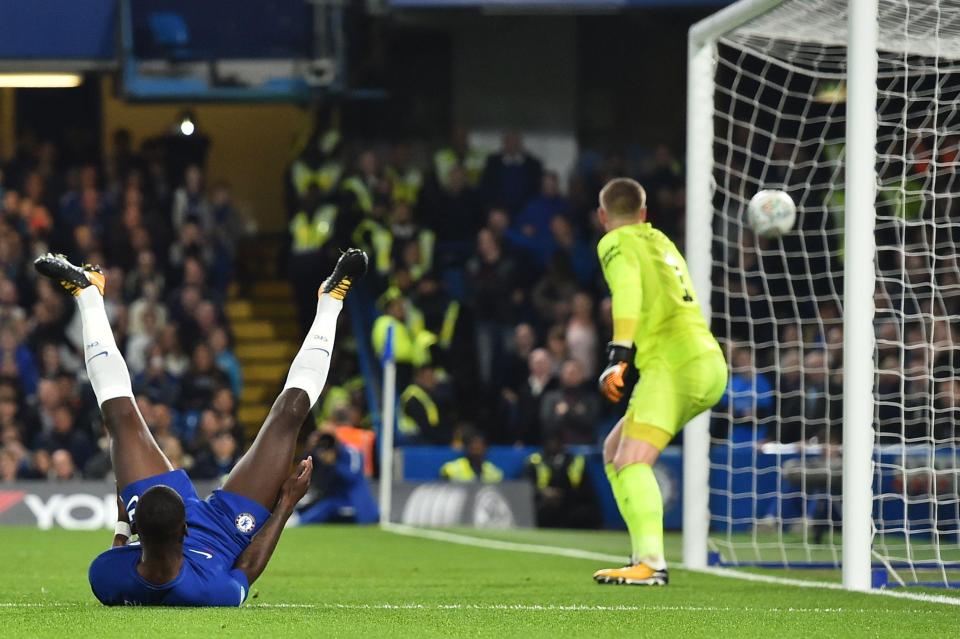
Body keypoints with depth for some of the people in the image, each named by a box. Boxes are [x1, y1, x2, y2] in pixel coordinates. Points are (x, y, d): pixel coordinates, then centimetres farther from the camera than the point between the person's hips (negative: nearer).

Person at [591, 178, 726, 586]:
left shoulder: (616, 242, 1)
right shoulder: (660, 241, 26)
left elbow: (628, 289, -18)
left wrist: (618, 354, -28)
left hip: (672, 361, -9)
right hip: (710, 364, 9)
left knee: (631, 461, -21)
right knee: (615, 450, 17)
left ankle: (650, 564, -39)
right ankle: (645, 553, 6)